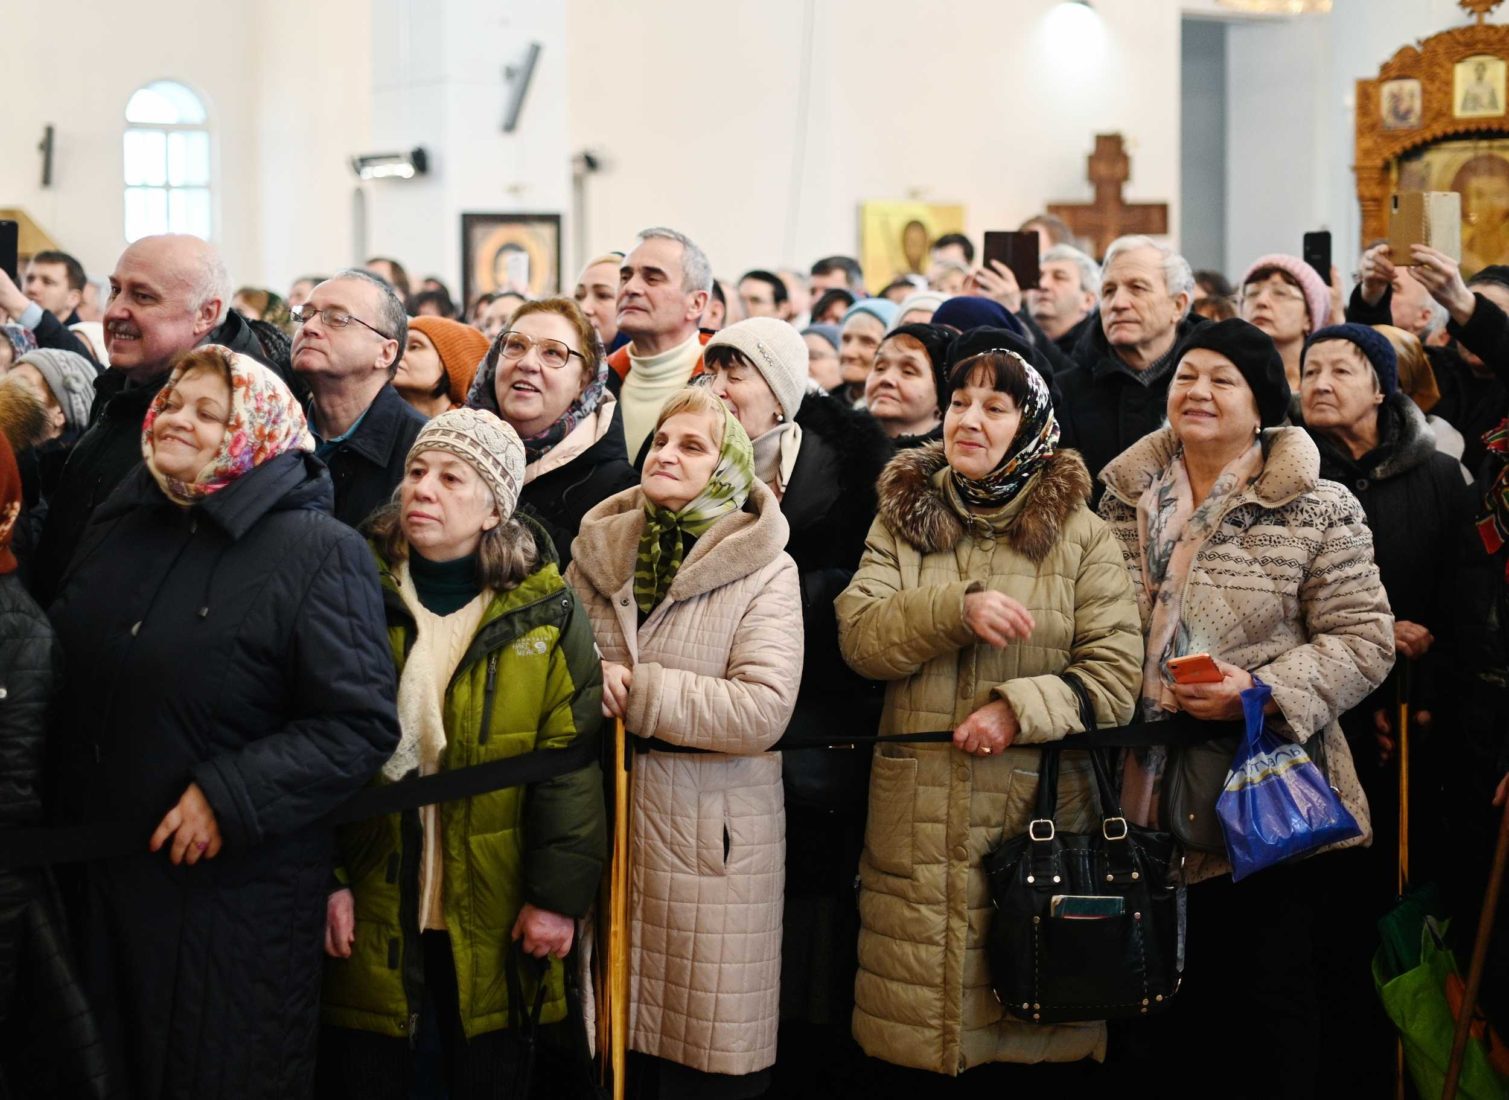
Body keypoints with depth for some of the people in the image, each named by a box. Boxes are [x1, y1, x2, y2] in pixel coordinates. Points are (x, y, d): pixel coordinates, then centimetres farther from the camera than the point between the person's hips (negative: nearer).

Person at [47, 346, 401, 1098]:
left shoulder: (316, 554, -11)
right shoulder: (117, 531, 9)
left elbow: (362, 723, -16)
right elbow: (60, 679, 20)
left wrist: (230, 797, -22)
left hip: (236, 892, -6)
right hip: (97, 878, 6)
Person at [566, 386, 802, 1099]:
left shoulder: (765, 571, -4)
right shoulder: (599, 550, 9)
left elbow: (763, 708, -16)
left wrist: (636, 692, -14)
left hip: (708, 831, -3)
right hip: (601, 816, 4)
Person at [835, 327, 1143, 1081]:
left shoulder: (1078, 533, 5)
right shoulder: (902, 518, 10)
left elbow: (1114, 674, -2)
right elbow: (858, 637, -4)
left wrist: (1019, 708, -16)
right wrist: (956, 608, -18)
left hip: (1037, 809, -1)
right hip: (915, 821, 1)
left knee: (1034, 1041, 2)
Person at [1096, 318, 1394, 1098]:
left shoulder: (1318, 513, -5)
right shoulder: (1126, 499, 9)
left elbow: (1363, 640, -9)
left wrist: (1261, 692, -21)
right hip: (1153, 795, 4)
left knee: (1273, 997, 4)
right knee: (1170, 999, 13)